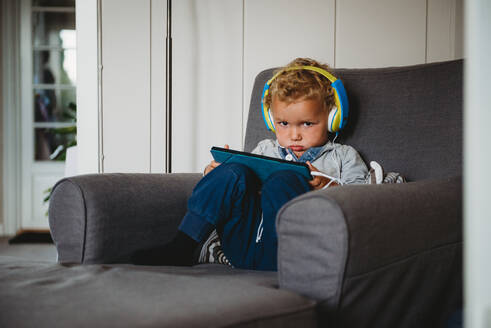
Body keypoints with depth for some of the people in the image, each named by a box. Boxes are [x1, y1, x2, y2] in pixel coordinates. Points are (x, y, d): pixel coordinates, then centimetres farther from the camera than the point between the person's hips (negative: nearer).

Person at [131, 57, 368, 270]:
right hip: (244, 249, 4)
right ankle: (180, 249, -21)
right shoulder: (265, 150, 29)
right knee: (234, 172, -18)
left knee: (282, 182, -27)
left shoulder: (343, 157, 20)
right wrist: (217, 177, 4)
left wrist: (328, 187, -8)